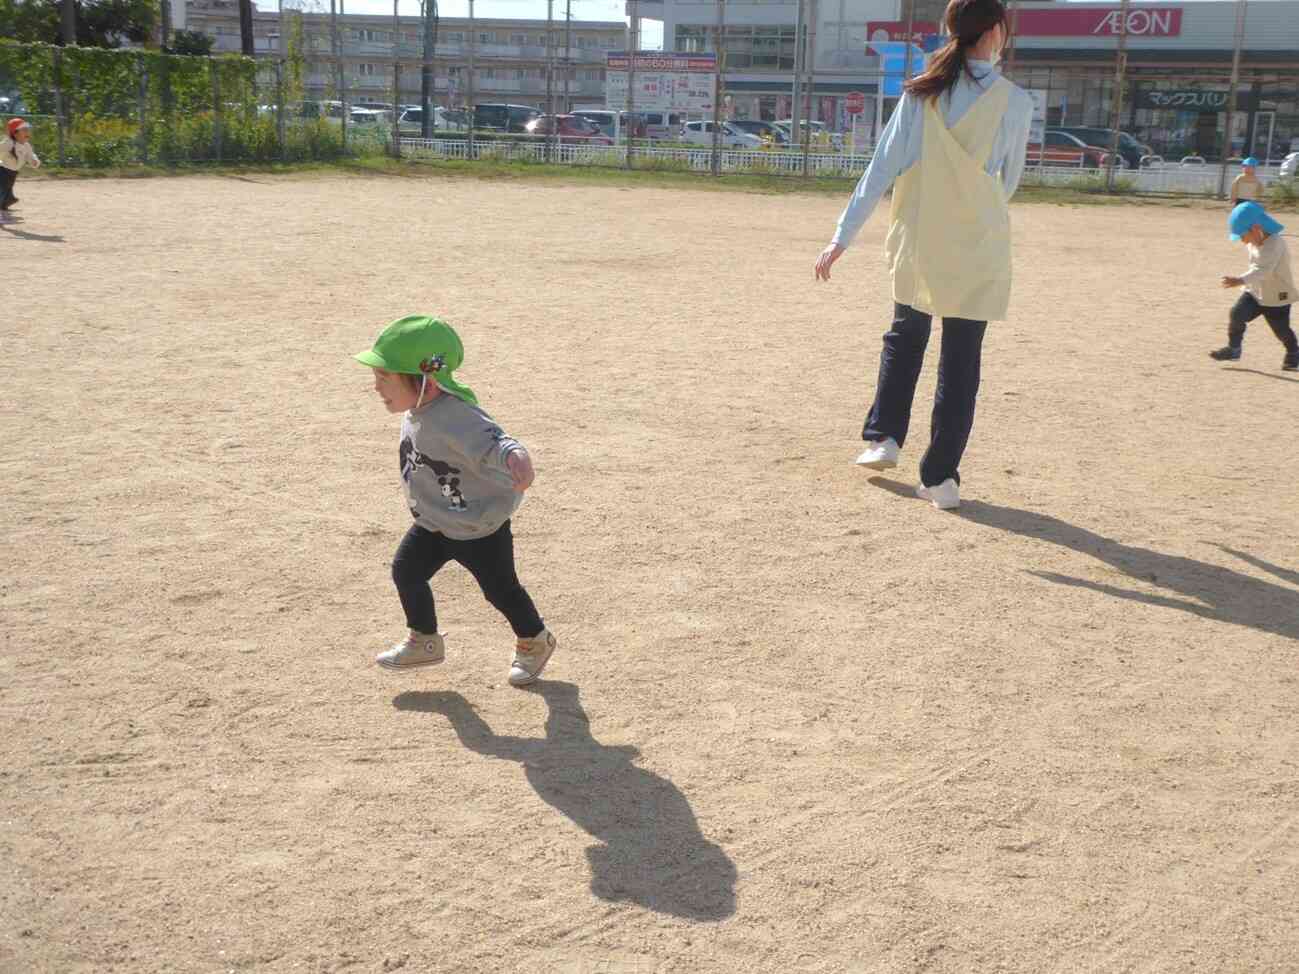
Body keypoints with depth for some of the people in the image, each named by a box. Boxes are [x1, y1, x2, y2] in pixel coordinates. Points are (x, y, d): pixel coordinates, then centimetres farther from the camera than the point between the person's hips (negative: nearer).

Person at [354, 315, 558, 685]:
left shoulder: (456, 419, -38)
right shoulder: (418, 411, -8)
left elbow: (490, 443, -55)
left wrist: (514, 456, -77)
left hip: (480, 530, -8)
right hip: (433, 523, 8)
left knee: (500, 589, 11)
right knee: (405, 570, 9)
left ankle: (535, 641, 38)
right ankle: (424, 642, 32)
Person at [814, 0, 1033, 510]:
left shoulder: (920, 95, -2)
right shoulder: (1015, 102, -6)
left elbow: (881, 169, -5)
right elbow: (1009, 180, 5)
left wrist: (842, 238, -4)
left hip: (918, 242, 2)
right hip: (978, 247, -2)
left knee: (905, 336, 25)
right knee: (960, 362, 3)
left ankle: (884, 436, 25)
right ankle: (941, 477, 5)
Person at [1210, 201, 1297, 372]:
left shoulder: (1274, 244, -30)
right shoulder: (1254, 243, -3)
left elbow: (1262, 269, -44)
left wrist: (1241, 281, -57)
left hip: (1277, 296, -7)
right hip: (1255, 291, 7)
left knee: (1281, 330, 7)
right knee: (1236, 314, -12)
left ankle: (1293, 354, 34)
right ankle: (1233, 349, 1)